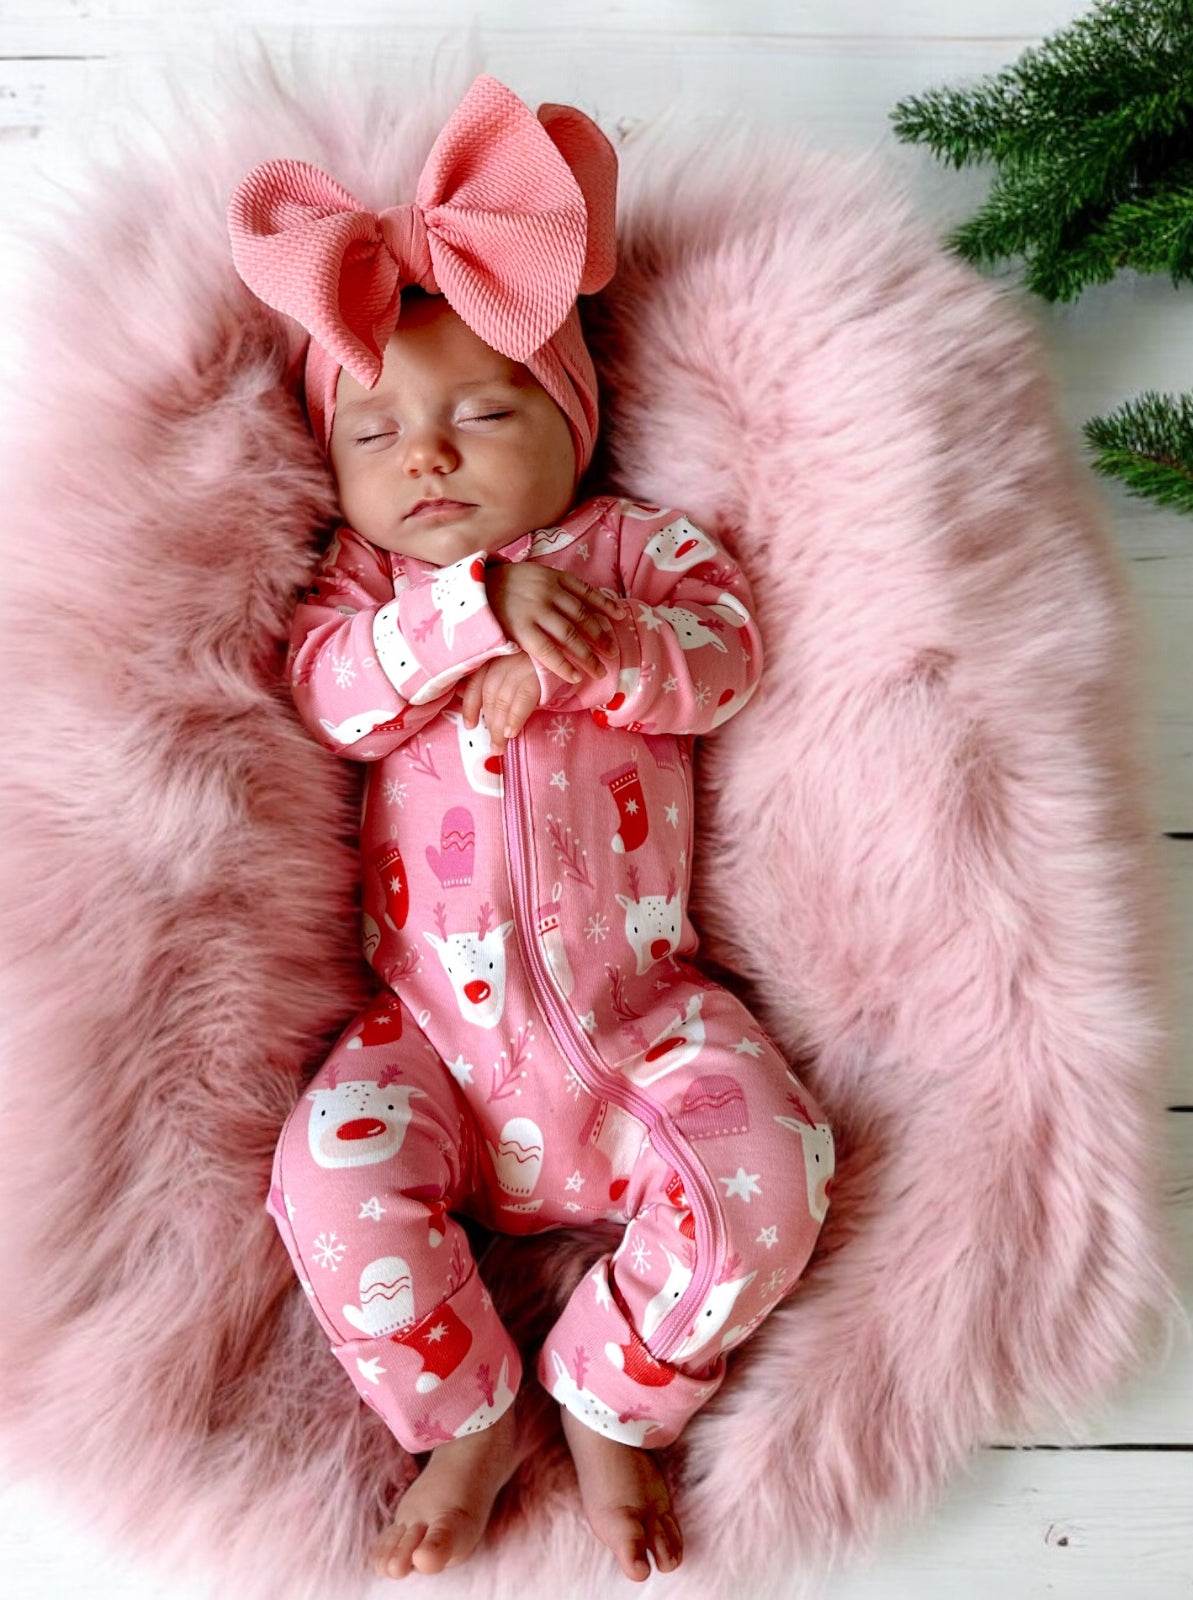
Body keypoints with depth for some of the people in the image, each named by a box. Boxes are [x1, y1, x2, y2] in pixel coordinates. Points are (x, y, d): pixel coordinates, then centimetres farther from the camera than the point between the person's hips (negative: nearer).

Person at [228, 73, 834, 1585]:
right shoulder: (362, 573, 11)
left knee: (767, 1164, -17)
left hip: (635, 1003, 0)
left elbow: (722, 649, -7)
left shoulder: (634, 543, 11)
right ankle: (468, 1420, 4)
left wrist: (580, 654, -22)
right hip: (433, 1019, 1)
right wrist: (481, 605, -23)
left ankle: (608, 1402, 7)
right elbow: (333, 688, -10)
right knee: (331, 1174, -21)